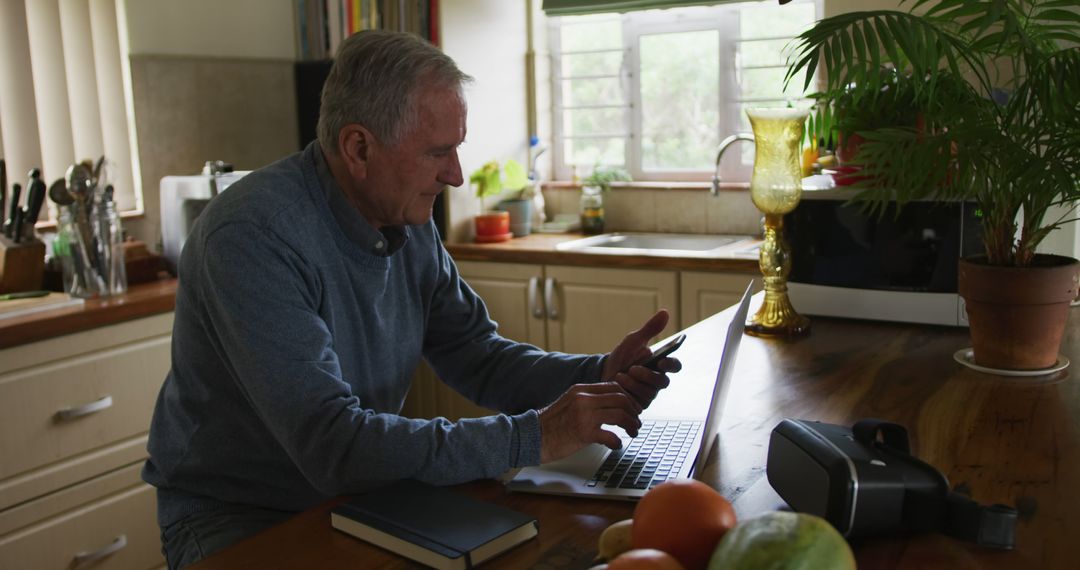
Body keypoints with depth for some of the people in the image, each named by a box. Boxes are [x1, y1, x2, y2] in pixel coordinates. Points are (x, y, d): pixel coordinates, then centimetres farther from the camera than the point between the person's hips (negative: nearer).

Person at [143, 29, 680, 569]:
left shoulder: (409, 222, -2)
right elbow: (332, 445, -31)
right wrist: (530, 437, -29)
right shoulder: (252, 236, -26)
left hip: (357, 491, 6)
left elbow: (476, 356, 4)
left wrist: (598, 375, -12)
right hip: (237, 518, -6)